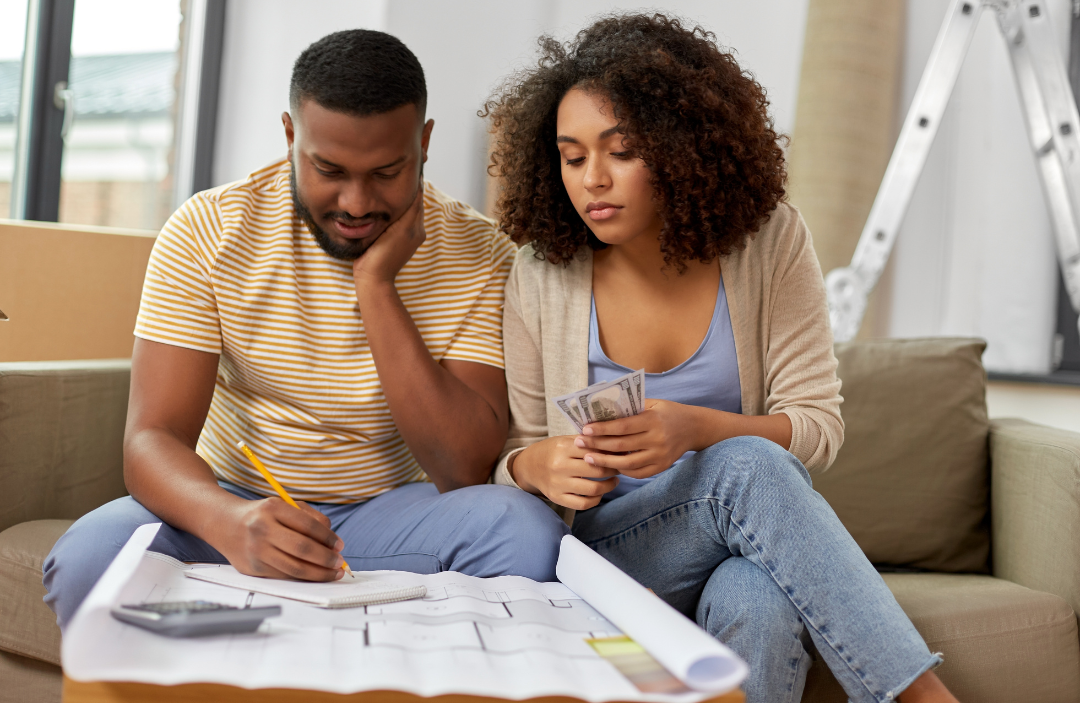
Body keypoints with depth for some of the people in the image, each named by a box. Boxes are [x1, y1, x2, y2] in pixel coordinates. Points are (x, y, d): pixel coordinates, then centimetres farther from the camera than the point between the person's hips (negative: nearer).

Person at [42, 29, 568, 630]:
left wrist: (376, 286, -24)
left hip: (386, 513, 1)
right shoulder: (207, 231, -10)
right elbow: (152, 439, -17)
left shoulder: (477, 253, -10)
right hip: (232, 499, 0)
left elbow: (467, 471, -19)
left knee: (525, 530, -30)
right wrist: (230, 520, -41)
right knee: (90, 556, -30)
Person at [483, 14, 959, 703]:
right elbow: (509, 454, 6)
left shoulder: (770, 240, -4)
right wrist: (537, 466, -20)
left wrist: (695, 428, -25)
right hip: (607, 545, 1)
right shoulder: (542, 276, -3)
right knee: (746, 465, -33)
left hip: (756, 539, 0)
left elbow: (818, 427, -6)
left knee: (757, 607, -39)